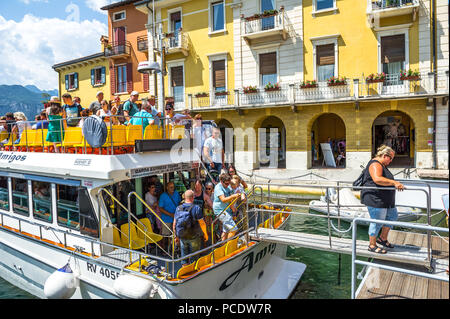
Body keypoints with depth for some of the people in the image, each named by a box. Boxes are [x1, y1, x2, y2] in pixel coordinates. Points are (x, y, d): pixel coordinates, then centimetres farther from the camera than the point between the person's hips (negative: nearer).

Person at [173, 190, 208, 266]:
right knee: (195, 257, 10)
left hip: (182, 237, 4)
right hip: (194, 237, -3)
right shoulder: (196, 208, -15)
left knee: (184, 255, 15)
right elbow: (202, 223, -13)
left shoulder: (178, 208, -2)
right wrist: (205, 234, 2)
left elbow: (174, 224, 3)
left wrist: (176, 236, 15)